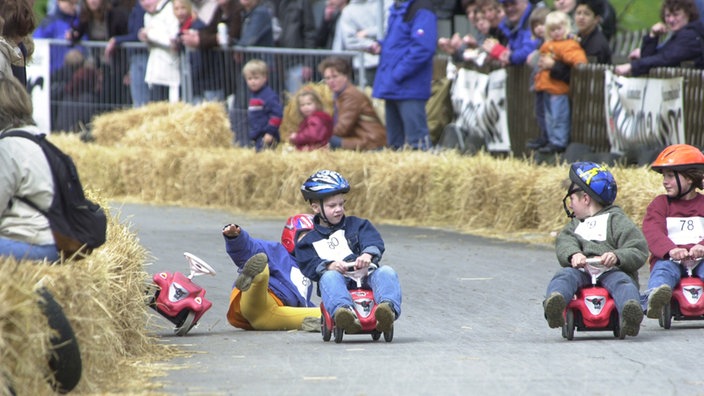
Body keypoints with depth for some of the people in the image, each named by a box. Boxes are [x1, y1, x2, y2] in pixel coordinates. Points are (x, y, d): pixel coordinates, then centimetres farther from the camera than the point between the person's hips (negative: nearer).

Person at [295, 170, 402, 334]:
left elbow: (374, 241, 3)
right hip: (338, 282, -1)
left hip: (366, 277, 2)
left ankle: (389, 308, -60)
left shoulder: (357, 225, 22)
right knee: (329, 277, -36)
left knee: (386, 272, -29)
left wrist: (368, 254, -22)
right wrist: (329, 266, -20)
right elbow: (309, 266, 2)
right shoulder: (309, 241, 19)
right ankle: (343, 310, -68)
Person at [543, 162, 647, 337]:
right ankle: (554, 303, -61)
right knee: (565, 275, -28)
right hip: (581, 271, 3)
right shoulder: (574, 225, 31)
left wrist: (617, 257, -21)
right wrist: (573, 254, -17)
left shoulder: (617, 221, 13)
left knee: (620, 281, -36)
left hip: (612, 271, -3)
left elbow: (638, 252, 1)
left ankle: (630, 315, -67)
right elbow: (564, 242, 8)